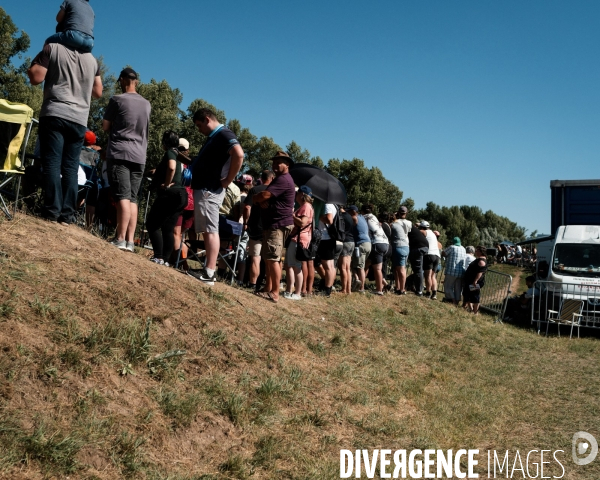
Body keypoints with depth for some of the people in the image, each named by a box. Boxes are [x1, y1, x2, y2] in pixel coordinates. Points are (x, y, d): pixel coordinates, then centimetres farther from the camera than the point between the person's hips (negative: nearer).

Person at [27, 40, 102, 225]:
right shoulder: (92, 59, 17)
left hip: (55, 115, -4)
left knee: (52, 164, -5)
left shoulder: (52, 48, 4)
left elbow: (35, 78, -3)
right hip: (79, 120, 4)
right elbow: (98, 92, 21)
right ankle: (67, 215, -2)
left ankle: (52, 212, -13)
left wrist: (34, 65, 17)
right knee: (70, 168, 3)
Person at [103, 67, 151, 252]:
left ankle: (120, 239, -15)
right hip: (139, 156, 5)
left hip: (119, 154, -5)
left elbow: (105, 126, 4)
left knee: (123, 197, -11)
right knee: (132, 199, 4)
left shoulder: (117, 99, -1)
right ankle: (130, 241, 0)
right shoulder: (146, 104, 15)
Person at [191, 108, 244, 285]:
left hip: (210, 190, -11)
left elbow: (239, 154, -27)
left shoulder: (224, 134, -10)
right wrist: (188, 162, 16)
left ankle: (209, 273, -10)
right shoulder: (213, 137, 21)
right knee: (208, 231, 10)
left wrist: (227, 181, -22)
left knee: (210, 230, -11)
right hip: (203, 188, 11)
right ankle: (207, 270, 14)